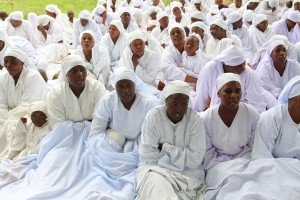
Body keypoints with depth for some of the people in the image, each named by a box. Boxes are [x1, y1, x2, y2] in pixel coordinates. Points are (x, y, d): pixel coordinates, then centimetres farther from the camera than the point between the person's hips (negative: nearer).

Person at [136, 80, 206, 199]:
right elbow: (147, 157, -14)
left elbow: (195, 159, -12)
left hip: (187, 172, 0)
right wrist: (183, 156, -14)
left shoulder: (195, 120, -8)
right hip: (155, 168, 0)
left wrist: (165, 148, -13)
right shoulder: (153, 117, -9)